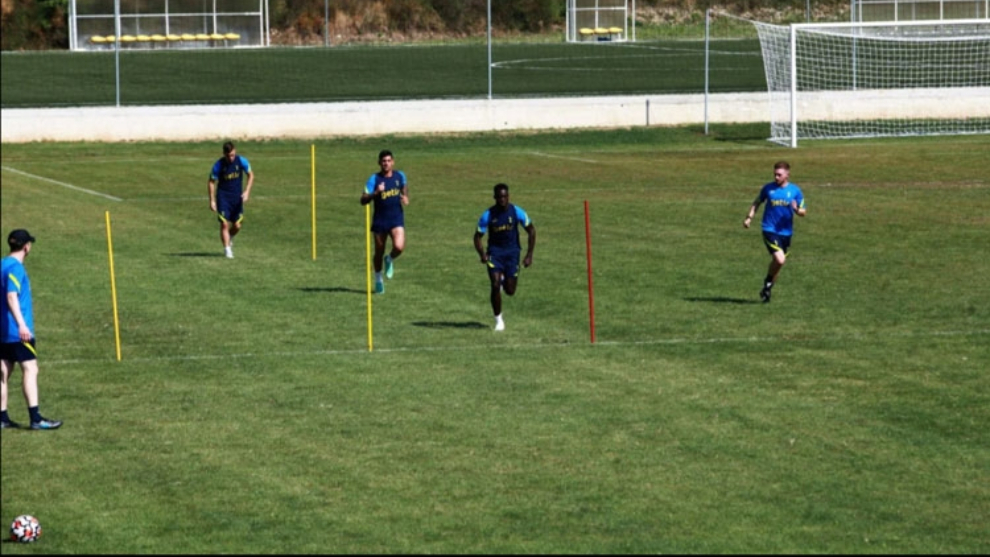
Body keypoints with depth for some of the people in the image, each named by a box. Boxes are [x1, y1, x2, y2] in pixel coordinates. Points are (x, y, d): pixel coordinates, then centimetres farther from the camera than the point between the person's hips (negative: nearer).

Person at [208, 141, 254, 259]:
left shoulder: (241, 161, -9)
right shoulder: (218, 165, -13)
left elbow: (251, 175, 4)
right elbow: (211, 182, -4)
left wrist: (247, 191, -9)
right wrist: (212, 200, -8)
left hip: (237, 196, 2)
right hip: (223, 196, -2)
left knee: (237, 226, 3)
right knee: (224, 224, -12)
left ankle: (230, 239, 35)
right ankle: (227, 250, -6)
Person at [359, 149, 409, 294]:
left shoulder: (400, 176, 0)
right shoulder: (374, 179, -9)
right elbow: (363, 200, -16)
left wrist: (405, 197, 3)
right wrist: (376, 193, -32)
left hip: (396, 219, 1)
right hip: (380, 221, -1)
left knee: (399, 247, -21)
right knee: (379, 252, 9)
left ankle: (390, 260, 15)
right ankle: (378, 279, 32)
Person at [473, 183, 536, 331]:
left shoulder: (516, 212, -10)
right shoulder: (488, 215, -11)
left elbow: (531, 230, 0)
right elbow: (478, 236, -5)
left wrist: (529, 255, -5)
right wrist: (482, 254, -24)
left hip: (512, 252, 1)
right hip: (495, 252, -1)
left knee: (510, 291, 0)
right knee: (495, 286, -16)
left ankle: (505, 281, 39)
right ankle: (498, 320, 0)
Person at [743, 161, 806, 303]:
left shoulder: (795, 190, 3)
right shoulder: (768, 188, 0)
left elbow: (803, 212, 7)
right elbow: (757, 202, 15)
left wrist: (797, 209, -16)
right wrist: (749, 217, 3)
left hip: (786, 232, 3)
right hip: (770, 231, -3)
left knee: (777, 262, 11)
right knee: (780, 260, -21)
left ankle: (767, 290, 30)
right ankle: (768, 283, 4)